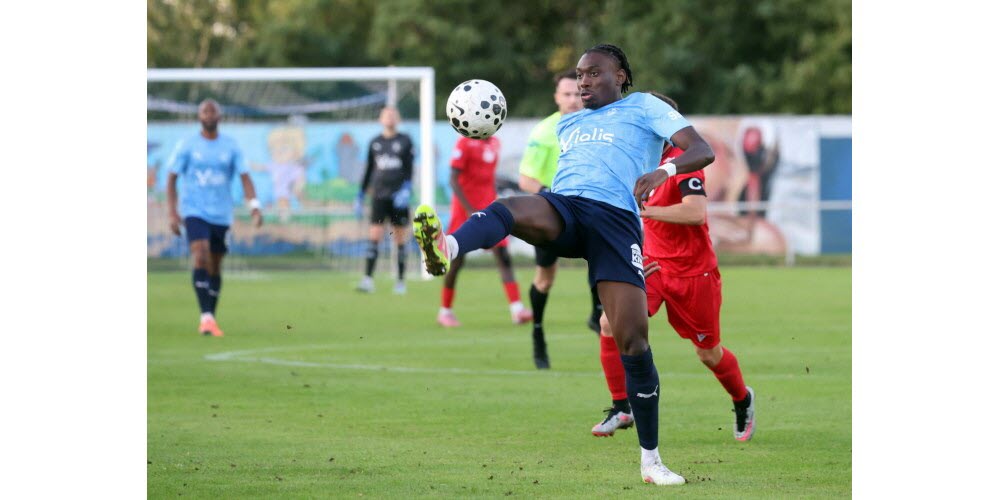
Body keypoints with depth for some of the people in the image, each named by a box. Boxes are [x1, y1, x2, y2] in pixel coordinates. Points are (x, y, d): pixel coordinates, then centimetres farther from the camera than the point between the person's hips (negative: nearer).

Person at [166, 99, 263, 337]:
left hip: (221, 216, 3)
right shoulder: (187, 146, -1)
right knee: (201, 256, -22)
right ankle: (206, 317, -28)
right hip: (194, 212, -3)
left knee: (215, 266, 9)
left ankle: (210, 319, 22)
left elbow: (245, 177, -1)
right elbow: (171, 179, 3)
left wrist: (254, 207, -16)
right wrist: (172, 213, -6)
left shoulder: (231, 146, 4)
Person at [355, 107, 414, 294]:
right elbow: (368, 171, 16)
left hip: (398, 197, -1)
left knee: (400, 238, 3)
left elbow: (409, 169, -1)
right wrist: (361, 196, 15)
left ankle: (401, 281, 10)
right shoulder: (375, 143, 11)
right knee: (374, 236, -9)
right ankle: (368, 279, -14)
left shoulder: (405, 141, 4)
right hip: (379, 196, 1)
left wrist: (406, 190, -15)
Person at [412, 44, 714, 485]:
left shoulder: (644, 108, 18)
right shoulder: (566, 125, 33)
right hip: (561, 209, 3)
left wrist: (665, 170, -15)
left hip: (616, 217, -3)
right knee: (508, 208, -34)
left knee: (632, 339, -11)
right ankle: (445, 249, -69)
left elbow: (702, 151, 6)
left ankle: (650, 461, 1)